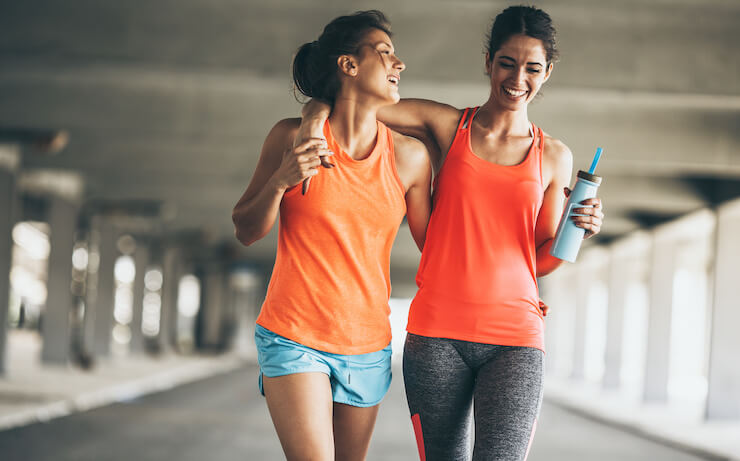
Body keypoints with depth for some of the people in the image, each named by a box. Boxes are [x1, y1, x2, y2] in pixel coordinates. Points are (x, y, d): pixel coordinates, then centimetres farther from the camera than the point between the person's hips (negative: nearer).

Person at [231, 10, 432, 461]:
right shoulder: (293, 137, -5)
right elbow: (246, 231, 1)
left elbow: (433, 244, 9)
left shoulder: (409, 155, 0)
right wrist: (280, 181, -17)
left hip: (367, 346, 3)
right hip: (295, 338, -3)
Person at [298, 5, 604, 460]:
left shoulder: (554, 157, 11)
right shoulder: (445, 125, 7)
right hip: (437, 334, 0)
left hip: (514, 339, 0)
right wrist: (316, 116, -14)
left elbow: (541, 262, 13)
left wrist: (577, 230, -6)